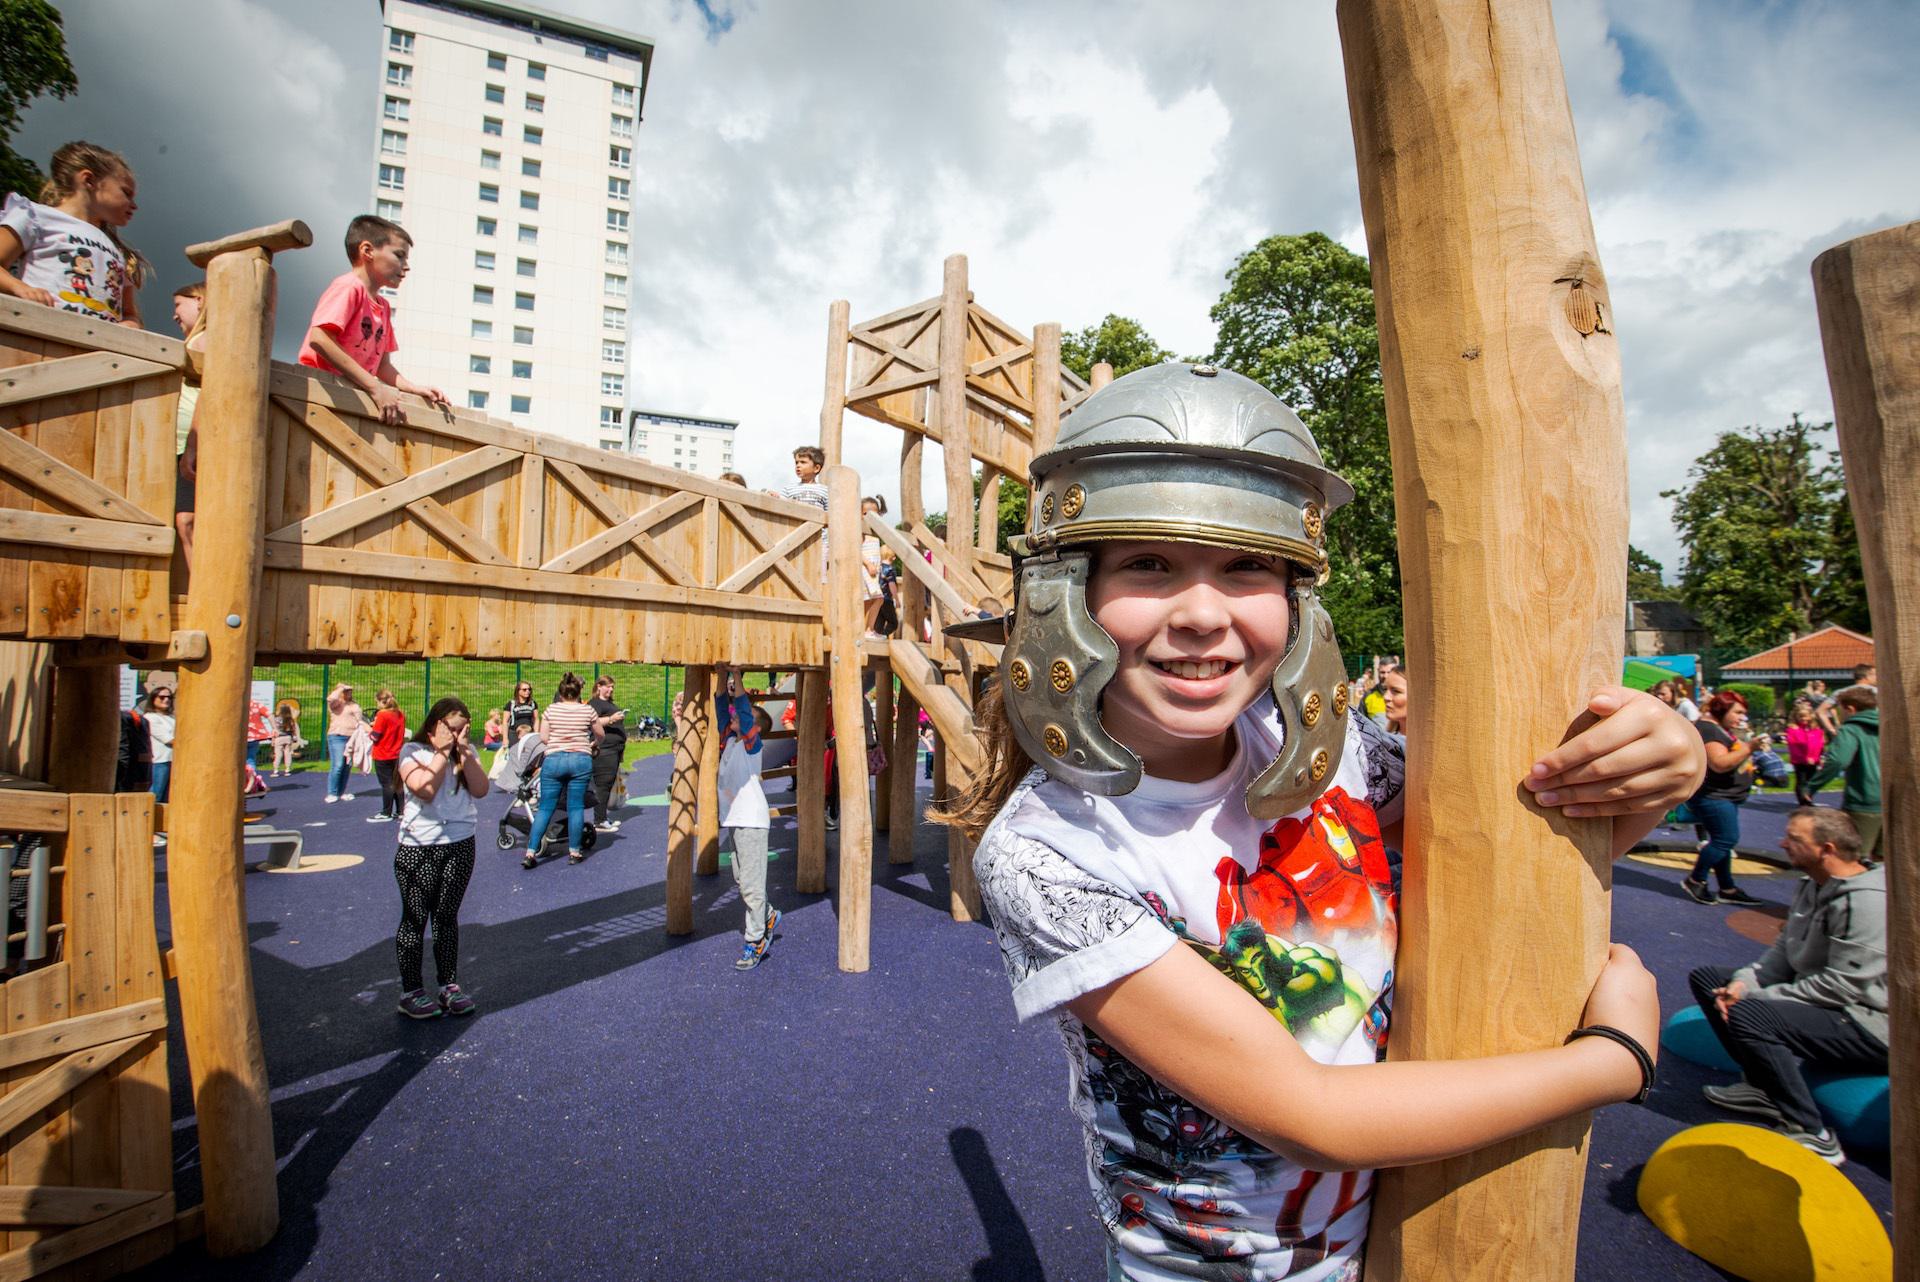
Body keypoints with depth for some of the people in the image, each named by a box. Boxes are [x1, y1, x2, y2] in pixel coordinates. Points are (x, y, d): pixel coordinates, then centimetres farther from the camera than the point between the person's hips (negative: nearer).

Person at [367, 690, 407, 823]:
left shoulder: (382, 715, -15)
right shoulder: (401, 715, 5)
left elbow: (375, 737, -15)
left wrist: (369, 729, 3)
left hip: (382, 756, -6)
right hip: (396, 755, 6)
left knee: (386, 784, 0)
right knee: (396, 783, 13)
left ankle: (386, 814, 6)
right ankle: (400, 811, 18)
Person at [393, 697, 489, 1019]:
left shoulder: (466, 752, 8)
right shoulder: (413, 751, -5)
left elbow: (481, 790, -5)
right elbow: (424, 790, -20)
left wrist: (464, 752, -11)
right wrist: (442, 751, -16)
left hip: (460, 844, 4)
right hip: (418, 847, -3)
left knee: (447, 917, 11)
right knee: (415, 919, 4)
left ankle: (449, 985, 19)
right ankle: (411, 991, 15)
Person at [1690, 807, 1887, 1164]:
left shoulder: (1865, 902, -23)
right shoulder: (1815, 886, 7)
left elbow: (1842, 986, -24)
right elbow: (1783, 949, 9)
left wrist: (1755, 998, -19)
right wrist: (1743, 983, -9)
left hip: (1871, 1026, -10)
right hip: (1819, 1000, 10)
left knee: (1744, 1015, -32)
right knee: (1705, 978, 7)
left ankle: (1813, 1135, -15)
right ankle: (1763, 1087, 8)